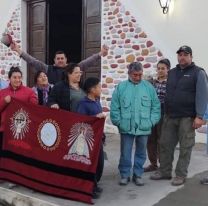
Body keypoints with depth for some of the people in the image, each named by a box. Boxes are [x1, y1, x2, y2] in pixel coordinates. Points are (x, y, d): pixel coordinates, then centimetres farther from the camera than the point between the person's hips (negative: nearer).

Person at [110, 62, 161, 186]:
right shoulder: (121, 87, -1)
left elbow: (156, 106, 4)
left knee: (141, 152, 12)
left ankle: (138, 175, 26)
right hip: (126, 127, -1)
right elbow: (114, 107, 0)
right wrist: (118, 122, -4)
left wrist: (152, 121, -3)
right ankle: (125, 175, 22)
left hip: (144, 127, 1)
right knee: (125, 152, 7)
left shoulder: (149, 87, 2)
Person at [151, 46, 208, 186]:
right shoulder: (172, 72, 14)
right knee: (165, 145, 9)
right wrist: (164, 112, 11)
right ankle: (165, 171, 22)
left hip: (187, 118, -5)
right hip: (170, 117, 5)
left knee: (185, 147, 3)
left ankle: (181, 175, 14)